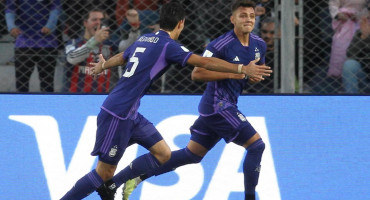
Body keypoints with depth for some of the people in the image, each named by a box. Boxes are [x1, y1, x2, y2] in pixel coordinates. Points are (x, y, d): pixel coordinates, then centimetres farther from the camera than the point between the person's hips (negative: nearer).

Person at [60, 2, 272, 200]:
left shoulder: (144, 39, 13)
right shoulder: (169, 46, -13)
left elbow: (120, 57, 33)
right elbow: (204, 62, -21)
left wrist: (102, 66, 53)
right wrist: (242, 69, -21)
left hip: (130, 115, 9)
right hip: (117, 115, -9)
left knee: (163, 154, 6)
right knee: (105, 171, -3)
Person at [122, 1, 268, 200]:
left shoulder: (259, 45, 7)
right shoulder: (221, 44, -17)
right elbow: (197, 73, -20)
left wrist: (256, 76, -1)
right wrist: (234, 73, -25)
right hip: (218, 105, -9)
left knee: (192, 154, 12)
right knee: (256, 145, -12)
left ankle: (137, 177, 15)